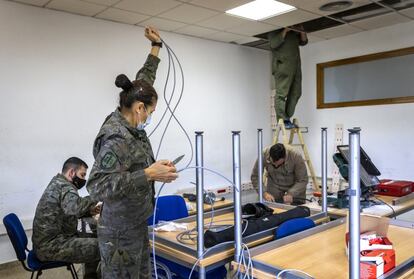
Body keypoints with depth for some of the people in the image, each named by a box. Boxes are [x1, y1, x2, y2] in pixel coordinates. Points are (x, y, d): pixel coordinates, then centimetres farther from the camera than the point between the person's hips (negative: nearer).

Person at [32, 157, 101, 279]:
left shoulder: (57, 183, 14)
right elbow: (73, 209, -40)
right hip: (51, 246, -11)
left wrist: (89, 211, 7)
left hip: (46, 240, 11)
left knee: (94, 238, 17)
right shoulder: (66, 187, -18)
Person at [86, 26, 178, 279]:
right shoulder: (116, 138, -23)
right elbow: (97, 186, -31)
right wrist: (148, 174, -33)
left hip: (138, 225, 9)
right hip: (121, 232, -9)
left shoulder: (130, 124, 3)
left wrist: (157, 46, 22)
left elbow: (145, 81, 15)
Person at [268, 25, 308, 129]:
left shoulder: (295, 32, 23)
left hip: (295, 66, 7)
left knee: (296, 93, 4)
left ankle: (287, 118, 10)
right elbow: (273, 44, -11)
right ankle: (282, 120, -5)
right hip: (282, 65, -7)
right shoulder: (275, 30, 4)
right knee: (281, 94, -8)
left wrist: (302, 31, 2)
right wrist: (285, 31, -15)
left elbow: (303, 42, 18)